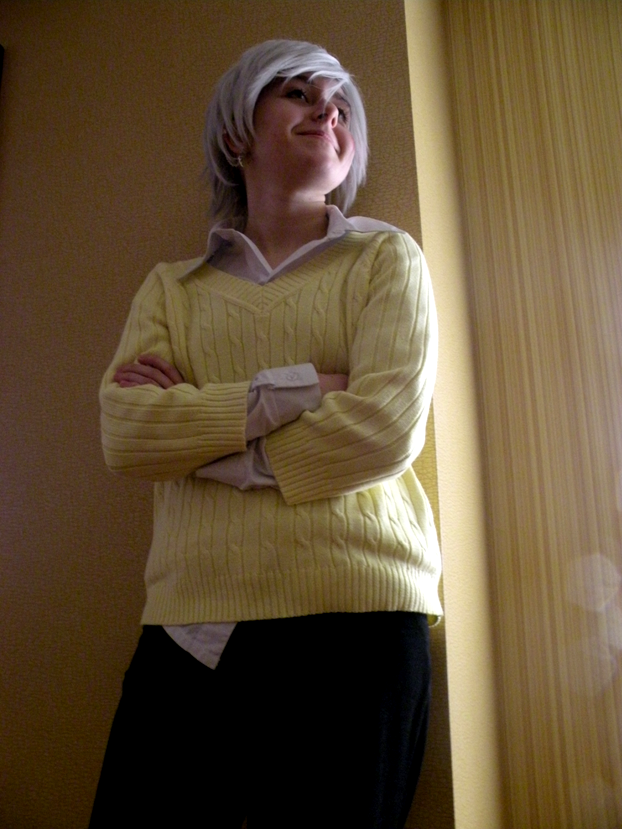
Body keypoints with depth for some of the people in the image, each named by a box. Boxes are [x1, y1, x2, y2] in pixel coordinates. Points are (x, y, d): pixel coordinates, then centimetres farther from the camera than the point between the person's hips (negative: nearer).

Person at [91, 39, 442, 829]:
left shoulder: (386, 257, 8)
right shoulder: (172, 287, 14)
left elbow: (386, 428, -9)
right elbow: (124, 431, -3)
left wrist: (195, 425, -4)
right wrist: (294, 388, -12)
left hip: (354, 620, -1)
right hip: (187, 628, 2)